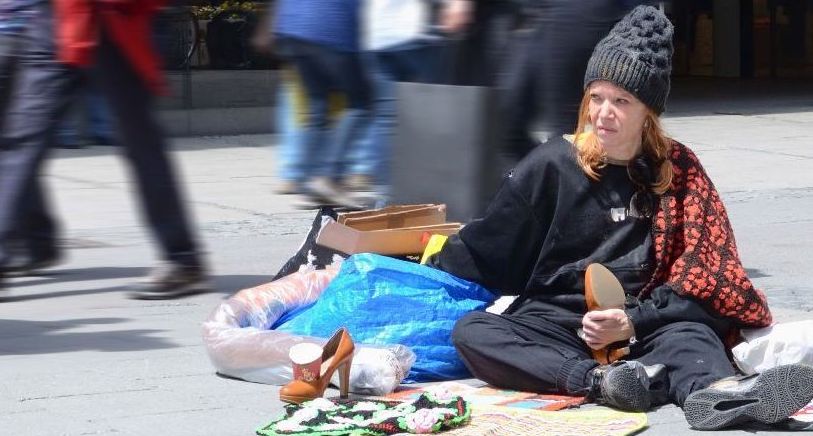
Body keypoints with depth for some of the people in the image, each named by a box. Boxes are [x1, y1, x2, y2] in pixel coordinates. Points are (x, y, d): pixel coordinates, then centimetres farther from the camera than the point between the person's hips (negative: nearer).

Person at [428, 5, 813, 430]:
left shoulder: (678, 170, 6)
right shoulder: (551, 165, 7)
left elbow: (695, 278, -1)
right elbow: (486, 245, 18)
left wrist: (633, 322, -15)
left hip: (645, 325, -1)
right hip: (551, 320, 1)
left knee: (687, 331, -34)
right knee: (470, 332, -27)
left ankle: (715, 390, -69)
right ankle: (601, 380, -49)